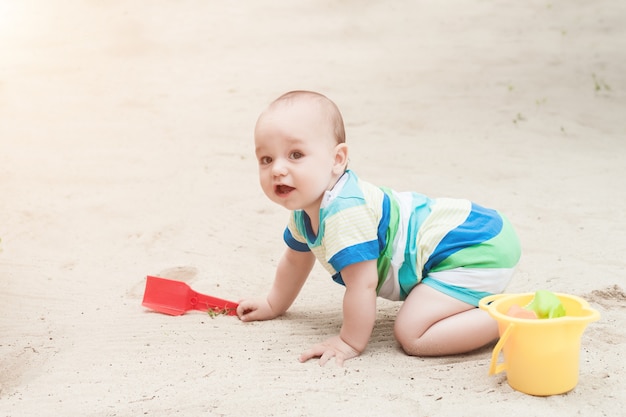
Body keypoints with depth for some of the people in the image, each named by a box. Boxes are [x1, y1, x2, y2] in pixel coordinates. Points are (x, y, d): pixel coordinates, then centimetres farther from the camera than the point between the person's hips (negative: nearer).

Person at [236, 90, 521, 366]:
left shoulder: (343, 211, -26)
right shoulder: (305, 208, 7)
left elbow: (362, 284, -24)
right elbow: (295, 259, 26)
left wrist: (350, 342, -12)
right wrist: (273, 305, 37)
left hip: (475, 249, -11)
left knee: (412, 336, -25)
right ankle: (483, 300, 25)